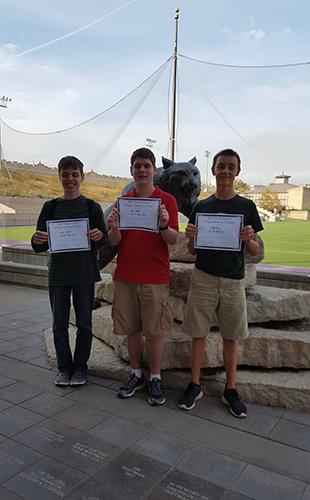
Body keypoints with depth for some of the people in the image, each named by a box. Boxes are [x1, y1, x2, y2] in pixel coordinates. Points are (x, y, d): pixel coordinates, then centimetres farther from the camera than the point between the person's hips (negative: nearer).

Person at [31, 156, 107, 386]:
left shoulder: (92, 207, 0)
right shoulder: (51, 207, 5)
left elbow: (103, 241, -2)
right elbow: (39, 246, 4)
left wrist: (99, 236, -26)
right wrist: (37, 240, -20)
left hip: (85, 274, -2)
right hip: (58, 274, 2)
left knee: (84, 323, 7)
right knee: (59, 323, 8)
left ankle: (80, 366, 24)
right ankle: (64, 366, 24)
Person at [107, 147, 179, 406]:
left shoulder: (167, 200, 0)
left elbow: (173, 239, -5)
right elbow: (114, 241, 6)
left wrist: (164, 226, -27)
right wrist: (113, 227, -16)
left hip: (155, 278, -3)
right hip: (125, 277, 3)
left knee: (154, 331, 3)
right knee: (131, 329, 12)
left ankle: (155, 379, 20)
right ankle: (136, 375, 28)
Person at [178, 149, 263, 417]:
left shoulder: (247, 207, 3)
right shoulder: (201, 207, 5)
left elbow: (255, 252, 4)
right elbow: (192, 251, 8)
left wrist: (249, 239, -18)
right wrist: (191, 237, -14)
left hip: (233, 281, 0)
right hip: (203, 279, 1)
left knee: (231, 337, 9)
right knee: (198, 333, 5)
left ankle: (231, 390, 24)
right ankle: (195, 385, 22)